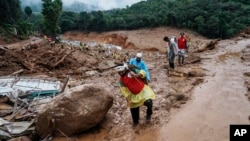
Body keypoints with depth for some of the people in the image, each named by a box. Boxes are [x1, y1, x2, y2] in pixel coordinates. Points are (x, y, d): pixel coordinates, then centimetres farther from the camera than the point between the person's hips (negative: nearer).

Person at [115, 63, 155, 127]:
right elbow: (124, 90, -6)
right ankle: (135, 122, 41)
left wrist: (136, 75, -34)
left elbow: (143, 72, -14)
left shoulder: (132, 71, -15)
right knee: (134, 109, 13)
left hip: (143, 90, -4)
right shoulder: (121, 80, -6)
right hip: (134, 95, 4)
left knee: (149, 102, -24)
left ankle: (149, 114, 9)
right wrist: (128, 99, -11)